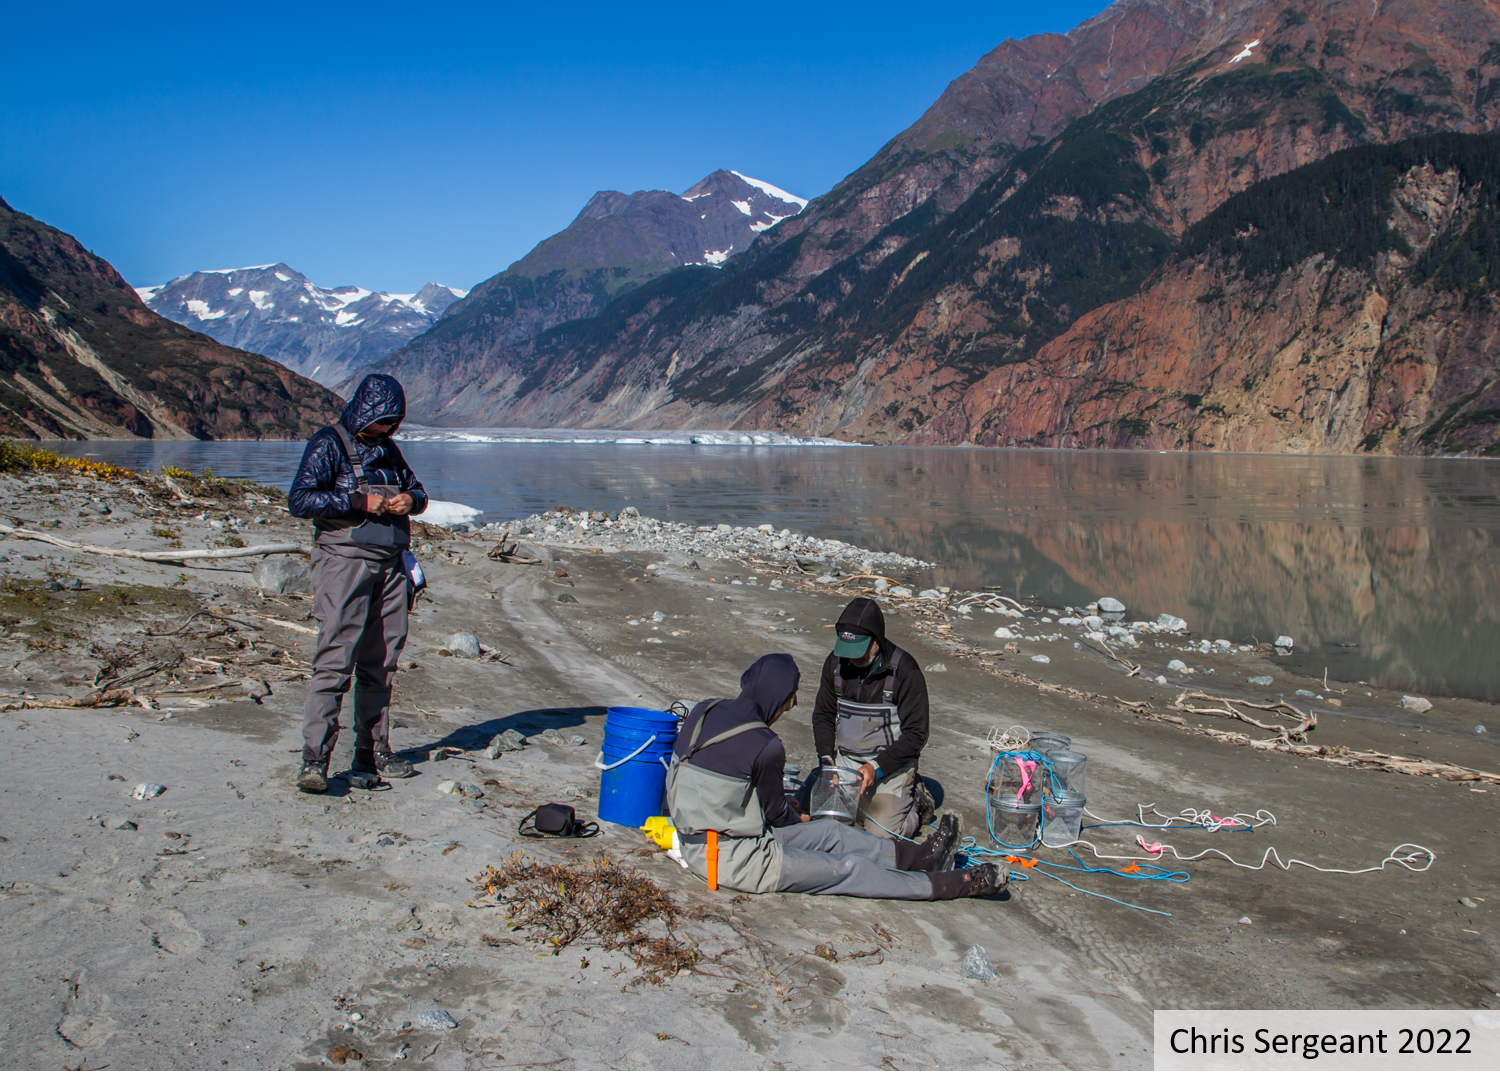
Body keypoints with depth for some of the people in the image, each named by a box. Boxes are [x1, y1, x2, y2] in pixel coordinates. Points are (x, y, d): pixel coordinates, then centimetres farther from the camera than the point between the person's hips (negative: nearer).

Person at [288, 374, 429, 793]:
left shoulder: (388, 448, 18)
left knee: (380, 663, 8)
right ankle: (314, 760, -12)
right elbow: (299, 500, -12)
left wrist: (410, 499, 3)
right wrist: (359, 502, -17)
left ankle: (373, 753, 15)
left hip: (390, 565, 7)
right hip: (344, 561, -7)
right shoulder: (328, 444, -3)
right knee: (335, 660, -13)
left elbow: (416, 489, 28)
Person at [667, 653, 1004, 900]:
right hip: (731, 860, -8)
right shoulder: (765, 745, -22)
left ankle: (920, 855, 24)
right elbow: (775, 811, -5)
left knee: (830, 832, 14)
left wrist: (784, 808, 22)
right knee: (849, 868, 1)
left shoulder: (704, 712, 1)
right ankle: (954, 884, 10)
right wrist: (798, 819, 18)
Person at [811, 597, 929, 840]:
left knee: (881, 833, -17)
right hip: (845, 760, 5)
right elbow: (823, 715, 11)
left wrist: (877, 767, -22)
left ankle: (915, 800, 14)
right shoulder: (835, 662, -2)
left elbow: (916, 734, -13)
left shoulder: (904, 669, -16)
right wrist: (826, 758, -6)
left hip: (891, 765, -4)